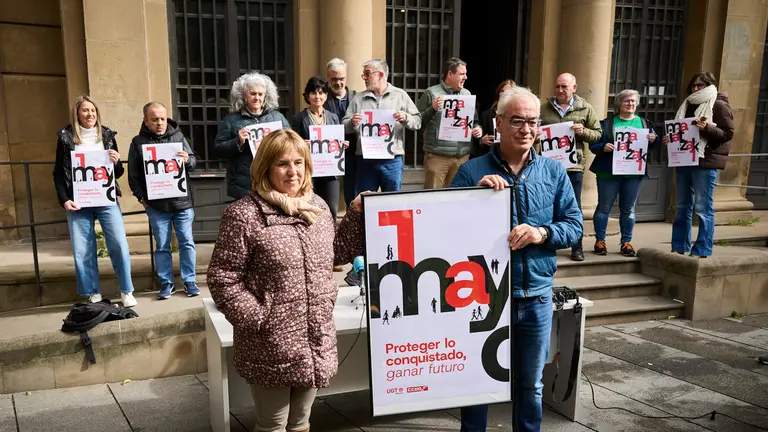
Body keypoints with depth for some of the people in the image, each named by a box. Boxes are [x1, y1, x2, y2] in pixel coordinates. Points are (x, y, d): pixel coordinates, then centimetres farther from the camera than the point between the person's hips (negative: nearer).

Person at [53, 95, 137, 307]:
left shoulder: (107, 135, 9)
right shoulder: (66, 138, 5)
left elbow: (118, 173, 13)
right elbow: (58, 173, 6)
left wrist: (116, 162, -9)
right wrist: (64, 200, -5)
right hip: (78, 202, 0)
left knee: (119, 244, -6)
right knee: (82, 250, 2)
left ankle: (126, 291, 6)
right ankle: (93, 294, 14)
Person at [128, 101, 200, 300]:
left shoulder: (178, 136, 6)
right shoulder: (138, 142, 2)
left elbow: (194, 161, 7)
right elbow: (133, 175, 4)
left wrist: (188, 160, -16)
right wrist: (141, 197, -3)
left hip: (182, 201, 1)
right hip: (156, 205, -1)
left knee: (187, 242, 5)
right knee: (162, 246, 6)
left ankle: (189, 281, 14)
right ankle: (166, 284, 16)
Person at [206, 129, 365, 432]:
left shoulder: (318, 207, 6)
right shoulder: (244, 215, -14)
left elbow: (336, 254, 17)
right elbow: (222, 279, -12)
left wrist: (356, 214, 7)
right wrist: (258, 319, -16)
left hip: (316, 342, 6)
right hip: (271, 347, -5)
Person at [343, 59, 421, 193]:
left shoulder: (400, 95, 7)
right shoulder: (358, 98, 10)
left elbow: (417, 122, 4)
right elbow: (344, 126, 6)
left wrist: (405, 118, -16)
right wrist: (352, 123, -15)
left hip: (392, 160, -1)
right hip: (365, 160, 1)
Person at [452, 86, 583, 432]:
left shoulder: (554, 172, 3)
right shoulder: (472, 172, -6)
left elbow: (575, 226, 2)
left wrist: (542, 233, -17)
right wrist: (478, 193, -23)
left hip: (536, 296, 2)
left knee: (530, 383, 19)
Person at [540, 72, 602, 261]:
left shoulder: (585, 108, 4)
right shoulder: (543, 107, 5)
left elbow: (597, 134, 6)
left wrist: (583, 132, -12)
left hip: (573, 165, -1)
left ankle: (577, 247, 16)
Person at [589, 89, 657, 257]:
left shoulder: (645, 124, 13)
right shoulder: (606, 123, 3)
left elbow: (652, 148, 13)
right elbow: (593, 144, -3)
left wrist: (653, 141, -7)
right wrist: (603, 147, -22)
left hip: (634, 173, 3)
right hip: (608, 172, -3)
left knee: (628, 209, 7)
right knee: (604, 207, 2)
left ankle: (626, 242, 16)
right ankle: (600, 241, 11)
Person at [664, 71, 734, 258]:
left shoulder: (719, 105, -3)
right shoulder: (689, 104, 17)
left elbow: (728, 133, -9)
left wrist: (706, 128, -24)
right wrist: (671, 139, 6)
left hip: (705, 162, -7)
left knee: (703, 208, -3)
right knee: (682, 207, 11)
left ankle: (701, 250, 3)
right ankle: (679, 247, 18)